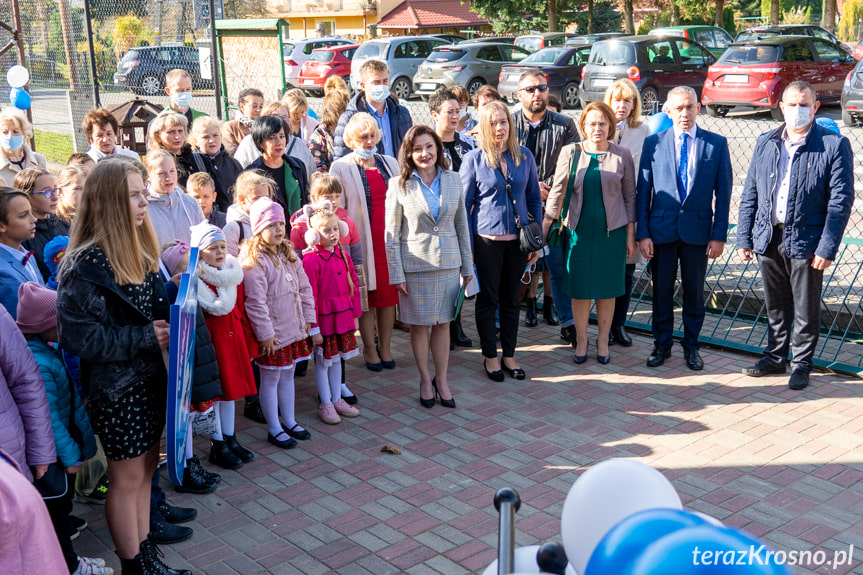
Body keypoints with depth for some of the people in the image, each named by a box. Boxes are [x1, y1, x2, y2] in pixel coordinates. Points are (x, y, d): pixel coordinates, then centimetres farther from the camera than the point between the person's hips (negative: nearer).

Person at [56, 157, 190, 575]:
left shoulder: (137, 250, 6)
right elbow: (77, 334, -23)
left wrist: (170, 313, -3)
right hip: (115, 387, -8)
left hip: (149, 376, 8)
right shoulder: (86, 265, -21)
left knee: (146, 466, 18)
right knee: (127, 477, 7)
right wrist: (144, 337, -21)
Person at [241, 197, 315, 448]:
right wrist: (265, 333, -19)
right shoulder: (254, 261, -18)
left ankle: (289, 421, 32)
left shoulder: (289, 255, 8)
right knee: (270, 379, 5)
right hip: (271, 333, -7)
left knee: (288, 374, 18)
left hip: (293, 328, 8)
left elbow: (304, 287, 14)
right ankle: (274, 430, 17)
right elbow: (255, 301, -20)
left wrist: (308, 318, 10)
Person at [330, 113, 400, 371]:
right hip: (363, 241, -3)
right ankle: (370, 348, 18)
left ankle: (385, 347, 20)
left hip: (390, 239, 4)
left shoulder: (390, 163, 12)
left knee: (389, 293, 7)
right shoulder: (340, 167, -1)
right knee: (366, 295, 3)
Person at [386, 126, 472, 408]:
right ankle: (425, 380, 25)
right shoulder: (399, 185, -5)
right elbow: (391, 233, -4)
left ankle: (441, 379, 25)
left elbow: (462, 225, 9)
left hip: (448, 262, 2)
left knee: (443, 323, 10)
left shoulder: (453, 180, 3)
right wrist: (396, 273, -7)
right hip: (415, 265, -2)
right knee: (419, 324, 8)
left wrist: (467, 265, 9)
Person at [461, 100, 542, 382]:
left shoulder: (524, 156, 3)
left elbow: (534, 200, 9)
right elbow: (465, 204, -2)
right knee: (488, 299, 7)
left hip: (517, 240, 3)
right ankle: (490, 356, 21)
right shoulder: (473, 159, -5)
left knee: (511, 299, 12)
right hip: (486, 240, -3)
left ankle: (509, 355, 25)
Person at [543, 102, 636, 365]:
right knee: (580, 289, 4)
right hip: (579, 231, 0)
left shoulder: (622, 155, 3)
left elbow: (629, 197, 6)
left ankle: (603, 341, 23)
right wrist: (543, 227, 3)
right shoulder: (570, 153, 2)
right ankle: (581, 340, 21)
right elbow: (557, 192, 5)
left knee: (607, 289, 7)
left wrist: (631, 234, 3)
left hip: (612, 232, 0)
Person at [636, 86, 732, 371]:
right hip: (661, 229, 0)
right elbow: (643, 192, 1)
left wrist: (719, 235, -4)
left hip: (698, 230, 0)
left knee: (694, 292, 10)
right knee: (661, 291, 9)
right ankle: (662, 344, 25)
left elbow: (723, 193, 0)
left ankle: (691, 346, 26)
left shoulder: (716, 144, 0)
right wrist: (642, 233, -5)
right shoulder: (653, 143, 0)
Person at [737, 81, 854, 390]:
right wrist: (744, 237, 5)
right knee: (775, 306, 17)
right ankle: (775, 356, 32)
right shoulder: (765, 142, 7)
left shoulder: (835, 145, -6)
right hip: (769, 238, 4)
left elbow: (841, 201, -9)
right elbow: (750, 194, 9)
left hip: (806, 241, -4)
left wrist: (827, 248, -15)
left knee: (806, 310, 8)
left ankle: (801, 364, 23)